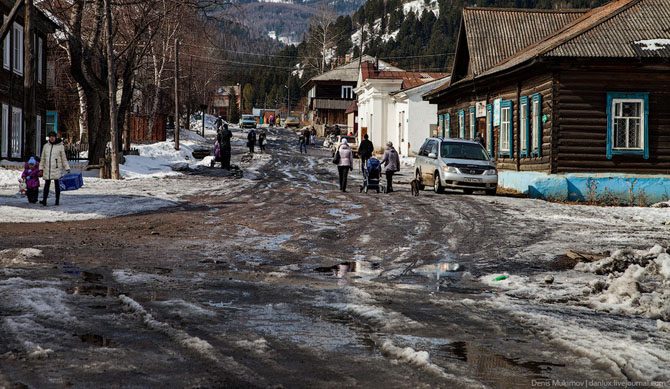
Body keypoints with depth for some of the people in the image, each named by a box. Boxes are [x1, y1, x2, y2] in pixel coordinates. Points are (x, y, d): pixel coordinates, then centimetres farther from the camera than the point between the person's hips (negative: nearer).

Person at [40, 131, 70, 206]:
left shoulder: (60, 146, -1)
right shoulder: (45, 146, 8)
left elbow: (64, 158, 2)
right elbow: (42, 158, 13)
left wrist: (67, 168, -2)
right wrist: (41, 169, 9)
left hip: (57, 169, -3)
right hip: (47, 169, 3)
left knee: (57, 185, 2)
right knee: (46, 185, 1)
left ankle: (57, 201, 9)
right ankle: (44, 200, -1)